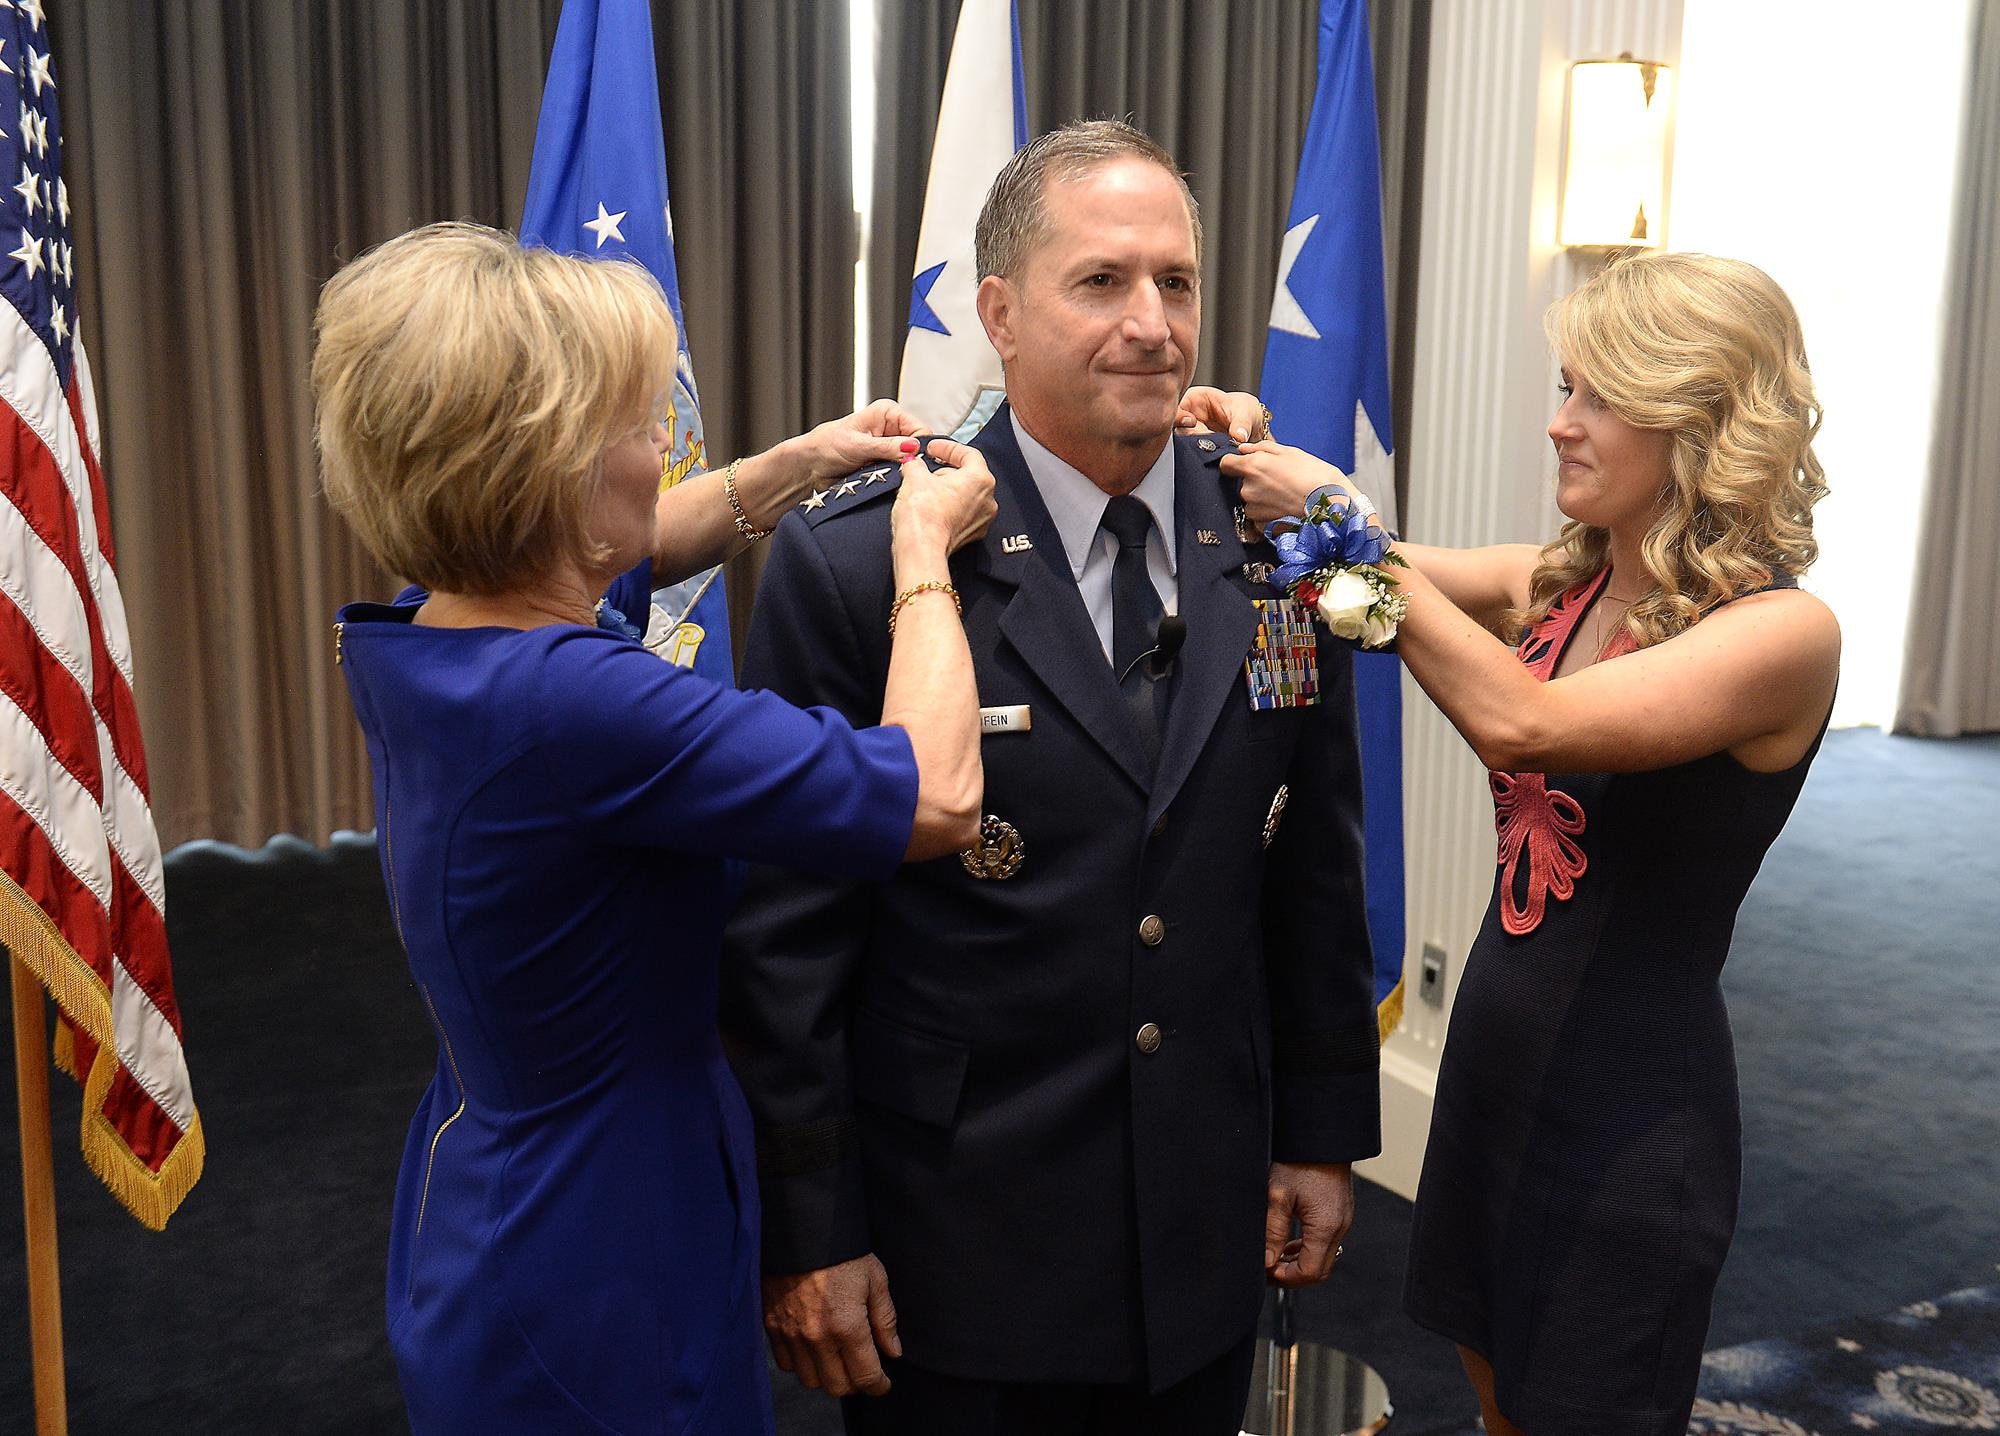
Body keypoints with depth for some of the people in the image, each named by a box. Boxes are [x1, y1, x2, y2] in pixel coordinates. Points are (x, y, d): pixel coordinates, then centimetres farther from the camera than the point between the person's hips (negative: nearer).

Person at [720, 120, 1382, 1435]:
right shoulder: (853, 563, -15)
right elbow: (784, 931, -11)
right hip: (957, 1247, -3)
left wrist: (1324, 1129, 9)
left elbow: (1317, 866, 5)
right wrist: (808, 1231, -8)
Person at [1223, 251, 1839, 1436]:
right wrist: (1250, 466, -17)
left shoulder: (1787, 631, -20)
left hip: (1631, 1102, -6)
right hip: (1496, 1046, 6)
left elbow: (1520, 723, -33)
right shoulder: (1568, 579, 2)